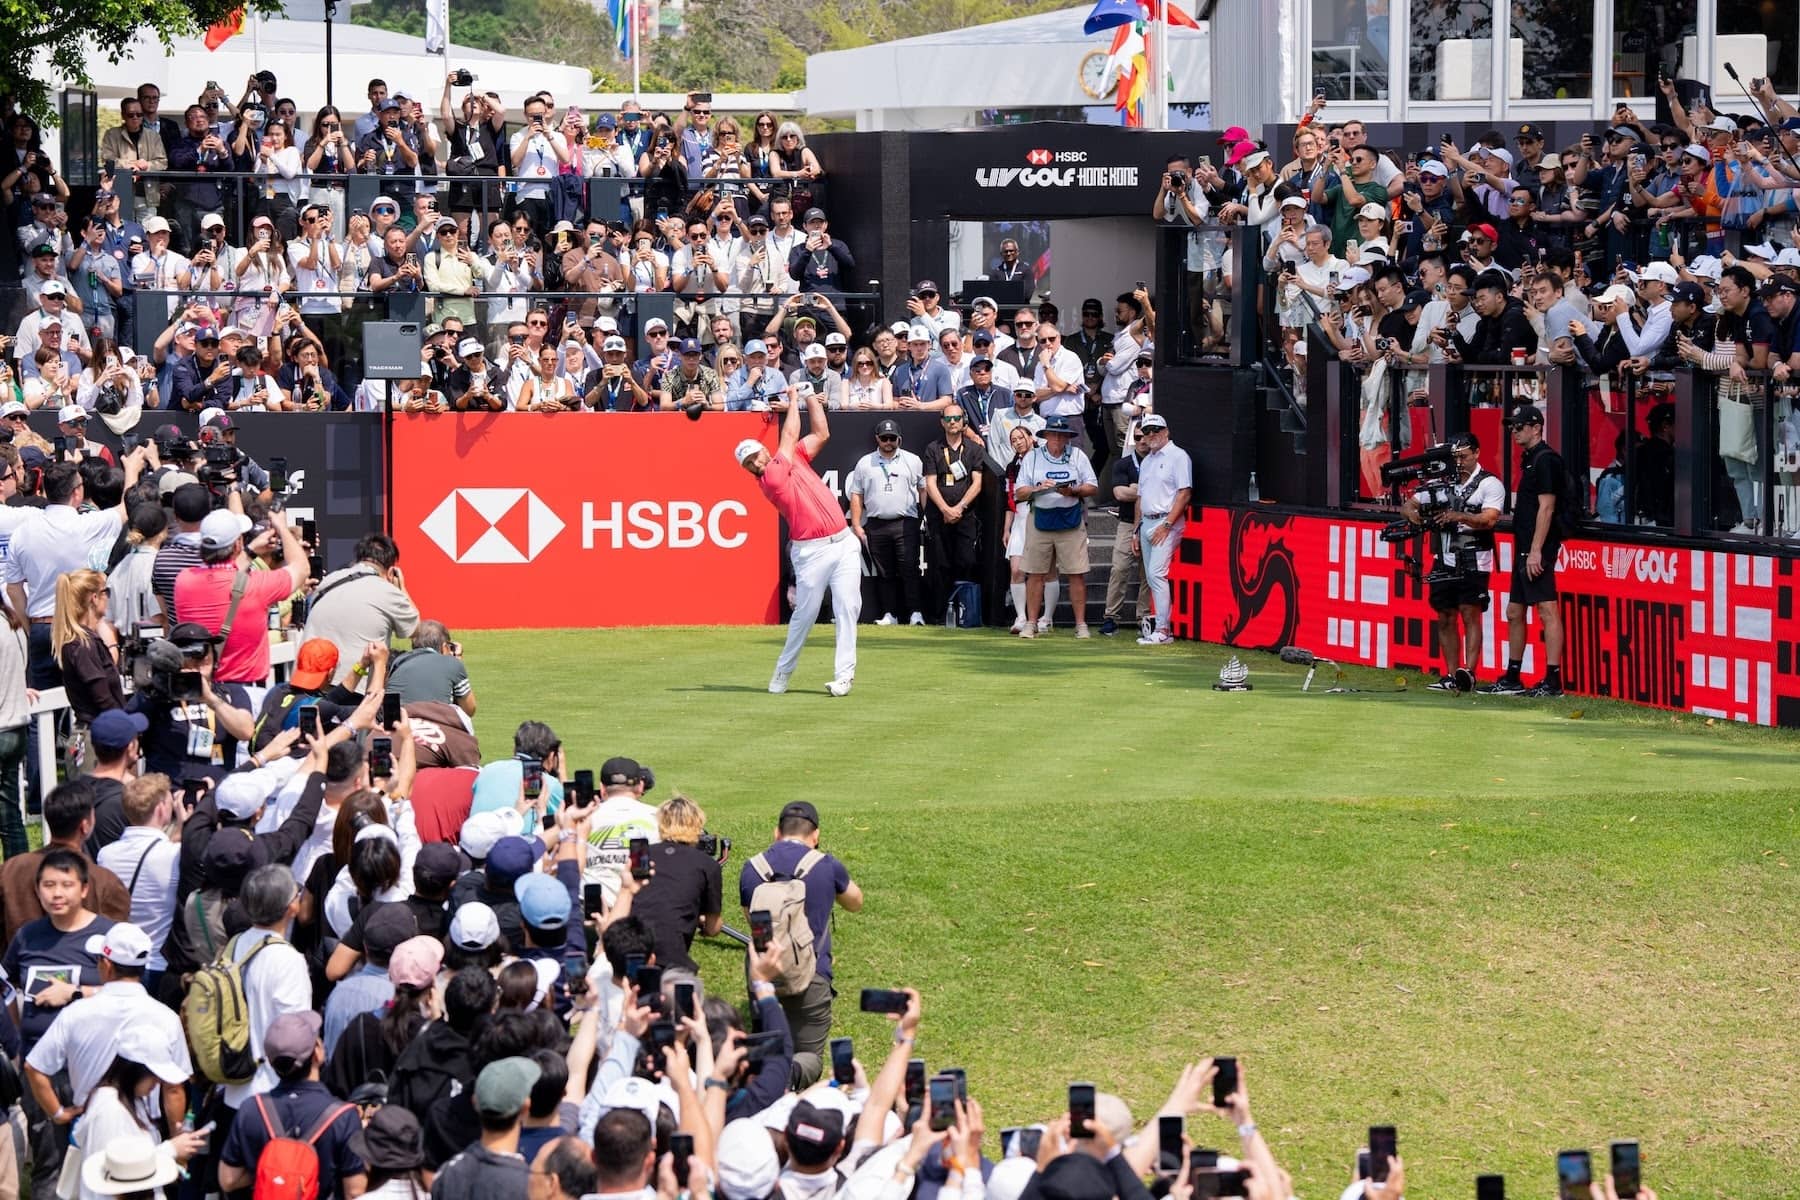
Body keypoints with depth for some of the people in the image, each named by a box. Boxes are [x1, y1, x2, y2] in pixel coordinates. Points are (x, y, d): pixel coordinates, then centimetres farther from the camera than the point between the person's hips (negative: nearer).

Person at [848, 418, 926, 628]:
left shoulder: (912, 461, 10)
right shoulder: (865, 463, 12)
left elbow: (923, 489, 10)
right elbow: (856, 495, 11)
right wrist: (856, 525, 3)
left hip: (906, 524, -2)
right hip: (876, 526, 2)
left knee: (909, 569, -9)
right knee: (884, 572, 4)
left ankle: (915, 612, -10)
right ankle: (889, 614, 8)